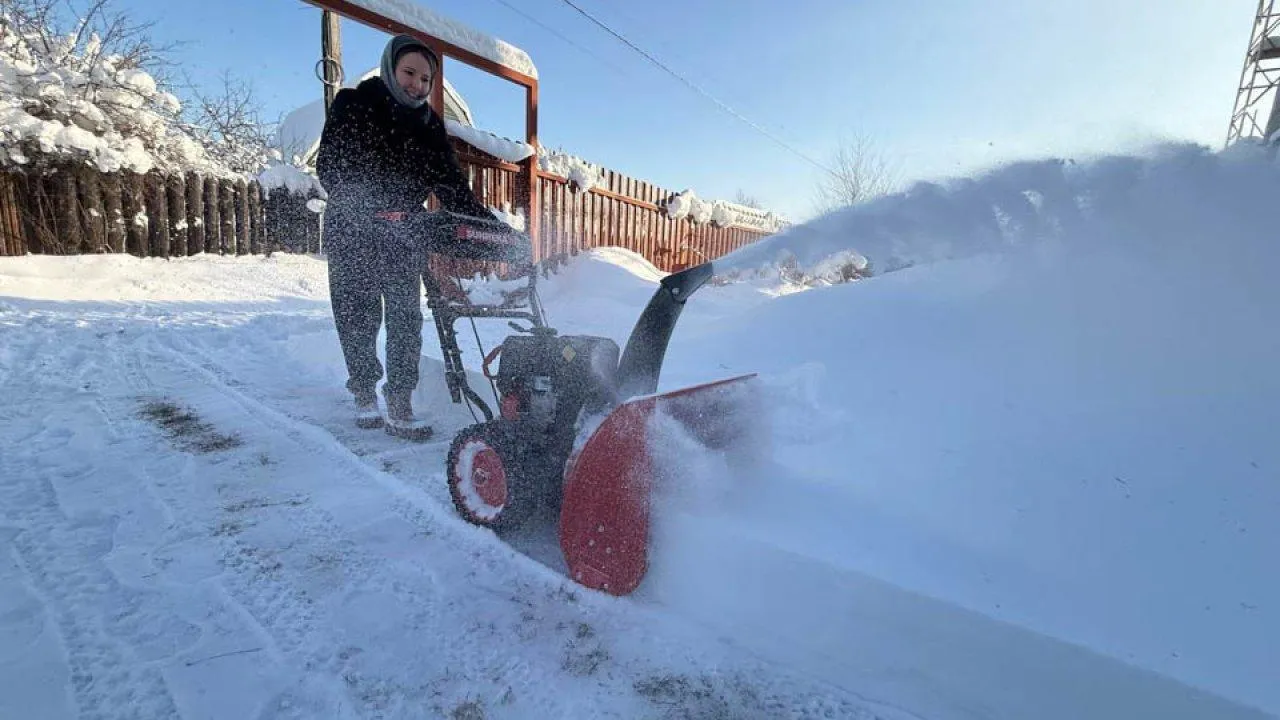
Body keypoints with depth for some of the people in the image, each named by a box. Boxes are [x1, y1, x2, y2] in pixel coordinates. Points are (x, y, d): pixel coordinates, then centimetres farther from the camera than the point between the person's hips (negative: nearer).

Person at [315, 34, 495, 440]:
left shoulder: (429, 124, 8)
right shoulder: (353, 106, -1)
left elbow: (450, 183, 3)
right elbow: (329, 167, -10)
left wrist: (488, 223, -10)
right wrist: (370, 208, -26)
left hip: (404, 234, 2)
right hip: (353, 232, -2)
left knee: (406, 318, -5)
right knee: (358, 316, 2)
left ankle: (399, 405, 0)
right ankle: (364, 393, 20)